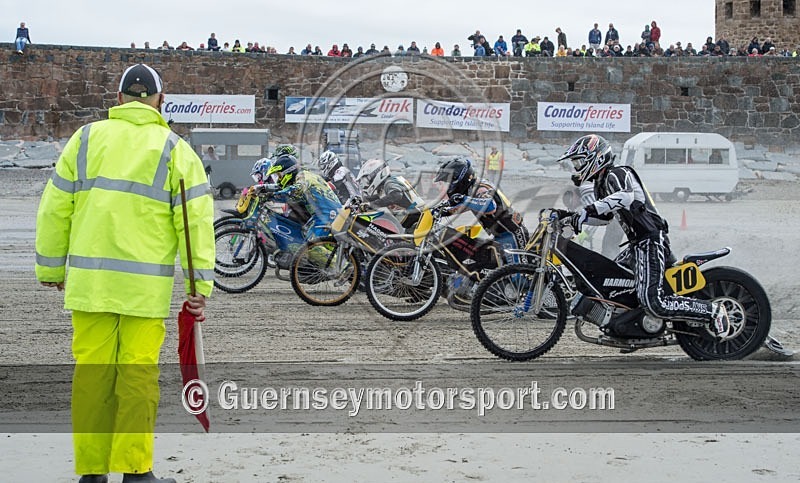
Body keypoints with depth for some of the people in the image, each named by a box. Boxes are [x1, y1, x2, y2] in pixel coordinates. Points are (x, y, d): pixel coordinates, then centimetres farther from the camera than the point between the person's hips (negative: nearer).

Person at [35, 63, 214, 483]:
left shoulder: (86, 138, 8)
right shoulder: (174, 149, 3)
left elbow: (55, 209, 9)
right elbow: (196, 219, -2)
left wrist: (51, 268, 18)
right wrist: (200, 286, 1)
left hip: (89, 279, 2)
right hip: (146, 286, -2)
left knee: (91, 372, 6)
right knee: (138, 374, 2)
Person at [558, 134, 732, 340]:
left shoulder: (617, 175, -11)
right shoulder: (601, 184, 20)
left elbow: (625, 196, -35)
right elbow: (604, 217, 33)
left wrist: (586, 210, -42)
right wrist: (571, 217, 21)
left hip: (650, 241, -11)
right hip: (637, 244, 11)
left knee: (654, 303, -22)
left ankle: (713, 311, -13)